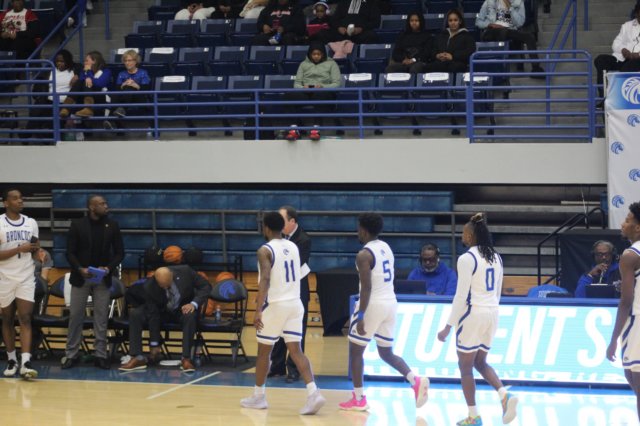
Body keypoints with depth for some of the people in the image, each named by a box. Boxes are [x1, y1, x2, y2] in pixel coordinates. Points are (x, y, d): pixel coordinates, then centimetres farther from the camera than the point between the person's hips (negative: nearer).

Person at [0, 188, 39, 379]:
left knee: (25, 319, -8)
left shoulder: (31, 223, 6)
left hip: (26, 278, 2)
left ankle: (26, 362, -16)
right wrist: (20, 249, -22)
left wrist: (38, 252, -8)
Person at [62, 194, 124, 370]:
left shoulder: (112, 226, 3)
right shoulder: (77, 225, -2)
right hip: (80, 277, -1)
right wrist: (80, 269, -17)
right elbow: (70, 252, -2)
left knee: (101, 318, 3)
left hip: (102, 278, 1)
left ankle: (100, 355, 8)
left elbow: (119, 252, 5)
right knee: (75, 316, 2)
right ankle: (71, 354, 10)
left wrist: (109, 268, -11)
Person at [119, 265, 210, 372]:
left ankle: (186, 359, -31)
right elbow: (153, 315, -21)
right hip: (161, 311, 1)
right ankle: (138, 358, -20)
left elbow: (206, 286, -13)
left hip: (183, 309, -1)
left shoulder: (185, 271, -25)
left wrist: (194, 303, -30)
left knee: (190, 316, -38)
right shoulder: (149, 287, -25)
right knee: (134, 315, -22)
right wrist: (154, 344, -17)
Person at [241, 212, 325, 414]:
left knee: (264, 351, 11)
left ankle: (258, 396, 22)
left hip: (275, 305, -6)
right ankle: (313, 393, -16)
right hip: (295, 304, 6)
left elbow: (265, 280, -23)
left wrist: (258, 310, -26)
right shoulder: (293, 247, 10)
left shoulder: (265, 250, -11)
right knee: (296, 351, 1)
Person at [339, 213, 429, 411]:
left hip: (373, 305, -8)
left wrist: (361, 316, -20)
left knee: (355, 350, 7)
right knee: (386, 353, 15)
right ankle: (416, 381, -6)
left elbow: (366, 288, -20)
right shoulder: (386, 248, 12)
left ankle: (358, 399, 7)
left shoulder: (364, 255, -14)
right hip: (390, 303, 8)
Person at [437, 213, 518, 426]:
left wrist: (448, 326, -11)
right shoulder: (496, 257, 8)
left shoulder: (467, 258, -14)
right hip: (492, 313, 8)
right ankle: (505, 396, -3)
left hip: (473, 313, -7)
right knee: (480, 362, 20)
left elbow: (461, 296, -16)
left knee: (465, 367, 6)